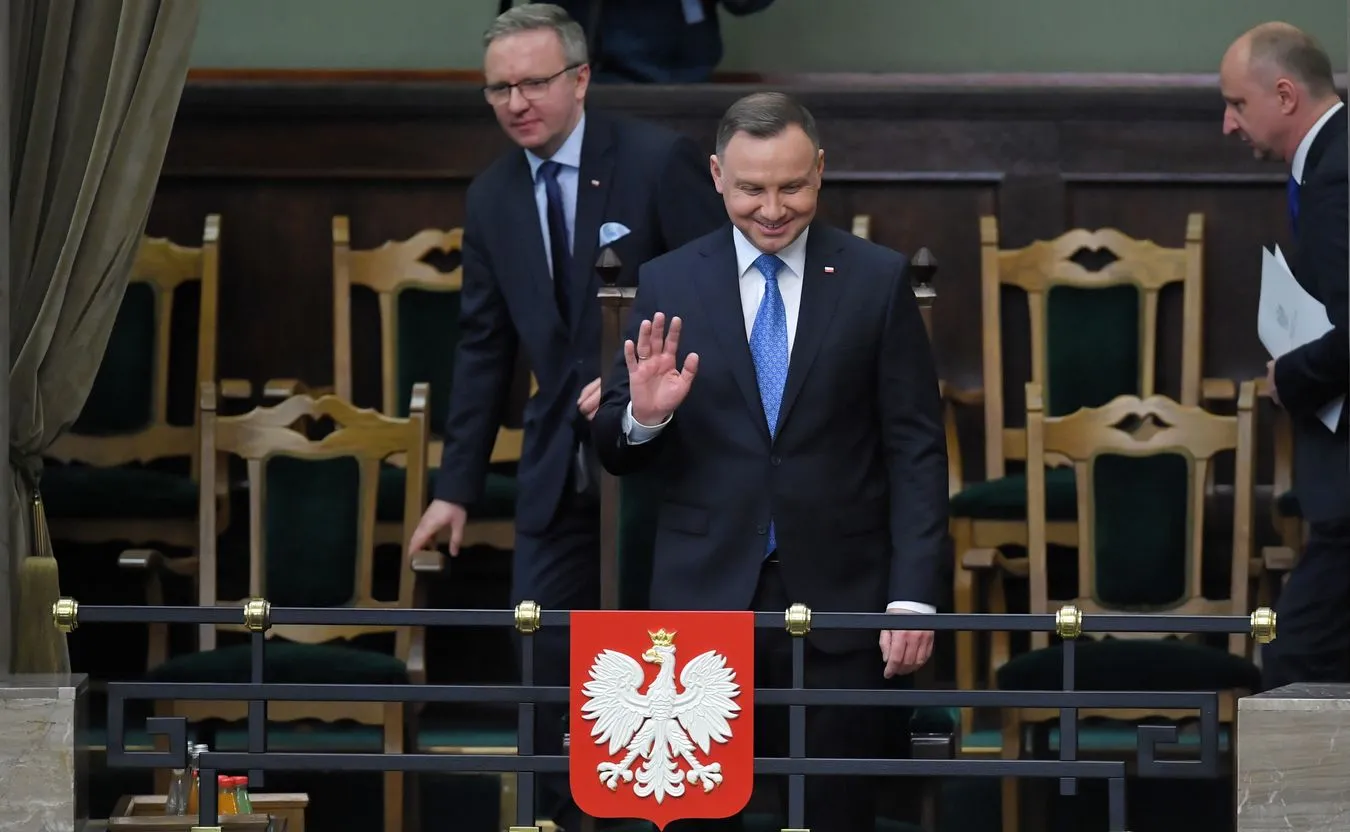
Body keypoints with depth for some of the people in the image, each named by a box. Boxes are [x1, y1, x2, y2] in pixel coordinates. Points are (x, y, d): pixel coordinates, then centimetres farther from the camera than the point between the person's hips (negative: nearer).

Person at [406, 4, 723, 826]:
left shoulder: (660, 161, -10)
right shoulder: (493, 196, 6)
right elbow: (484, 347, 12)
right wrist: (457, 486, 10)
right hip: (562, 468, 5)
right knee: (542, 661, 1)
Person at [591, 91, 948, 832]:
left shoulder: (877, 281, 3)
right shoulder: (667, 285, 5)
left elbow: (915, 450, 2)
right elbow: (617, 454, 7)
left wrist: (913, 596, -6)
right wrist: (643, 414, -17)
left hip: (836, 599, -1)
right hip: (704, 596, 1)